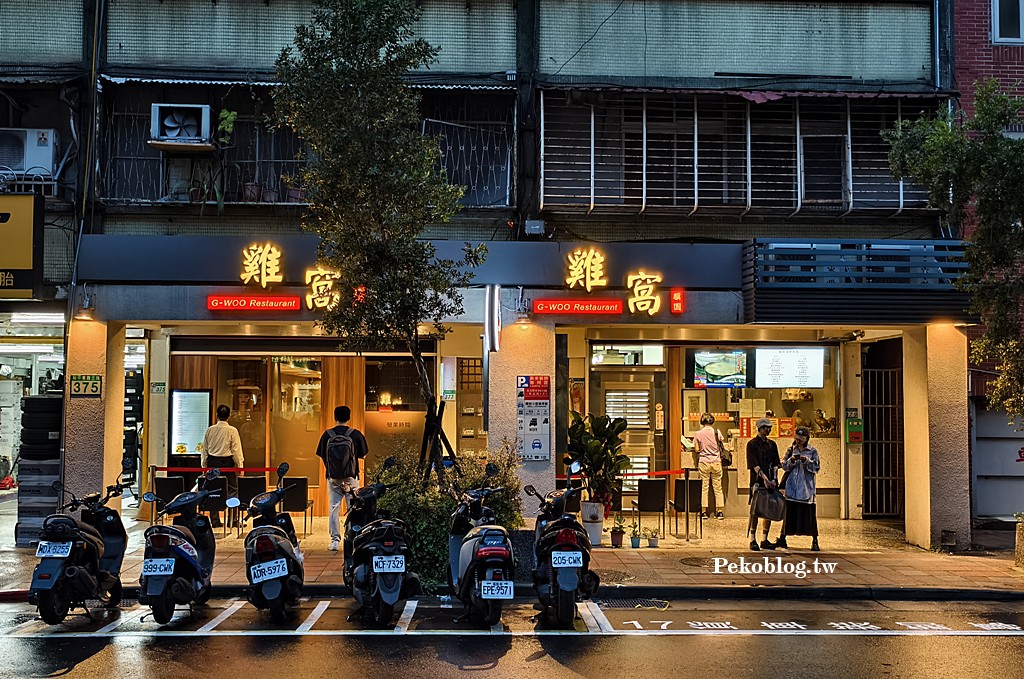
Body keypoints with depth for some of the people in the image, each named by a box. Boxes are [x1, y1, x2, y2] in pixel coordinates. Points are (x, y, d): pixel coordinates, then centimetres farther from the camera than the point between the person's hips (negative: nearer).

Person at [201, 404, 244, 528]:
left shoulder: (209, 430, 3)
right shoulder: (232, 430, -8)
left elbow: (205, 449, 9)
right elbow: (236, 450, -8)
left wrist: (204, 465, 18)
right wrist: (240, 466, -1)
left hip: (212, 462, 4)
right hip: (227, 462, -4)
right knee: (232, 490, 2)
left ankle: (214, 521, 10)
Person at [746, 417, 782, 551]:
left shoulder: (772, 444, 15)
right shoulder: (752, 444, -2)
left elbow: (775, 464, 11)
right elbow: (754, 465, -10)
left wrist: (774, 479, -3)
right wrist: (764, 478, -18)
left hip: (770, 482, 6)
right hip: (757, 481, -5)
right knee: (755, 511, -7)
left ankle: (764, 540, 14)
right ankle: (753, 540, -2)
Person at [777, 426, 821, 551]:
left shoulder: (812, 451, 4)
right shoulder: (791, 450, 11)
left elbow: (816, 467, -3)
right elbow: (784, 466, 7)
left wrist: (806, 461, -17)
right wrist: (791, 460, -11)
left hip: (807, 487, -2)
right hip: (792, 487, 2)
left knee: (809, 512, -4)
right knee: (789, 511, 2)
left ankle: (815, 541, 2)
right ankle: (782, 538, 9)